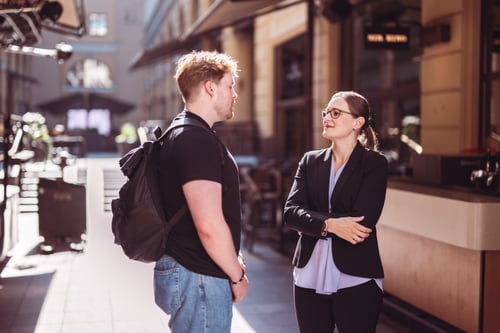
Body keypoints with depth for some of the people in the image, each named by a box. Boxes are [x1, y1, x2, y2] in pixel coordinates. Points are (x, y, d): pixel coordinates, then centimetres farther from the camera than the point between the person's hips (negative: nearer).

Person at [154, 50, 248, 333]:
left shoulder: (187, 134, 14)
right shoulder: (197, 140, -18)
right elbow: (209, 225, -25)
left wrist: (231, 262, 17)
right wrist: (237, 275, -11)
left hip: (185, 270, 10)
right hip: (197, 277, -10)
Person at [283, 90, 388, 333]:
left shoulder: (374, 164, -3)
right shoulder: (310, 161, 8)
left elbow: (362, 222, -15)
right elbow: (290, 212, -4)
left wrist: (311, 224, -9)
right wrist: (329, 224, -20)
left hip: (356, 281, -4)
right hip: (309, 279, 4)